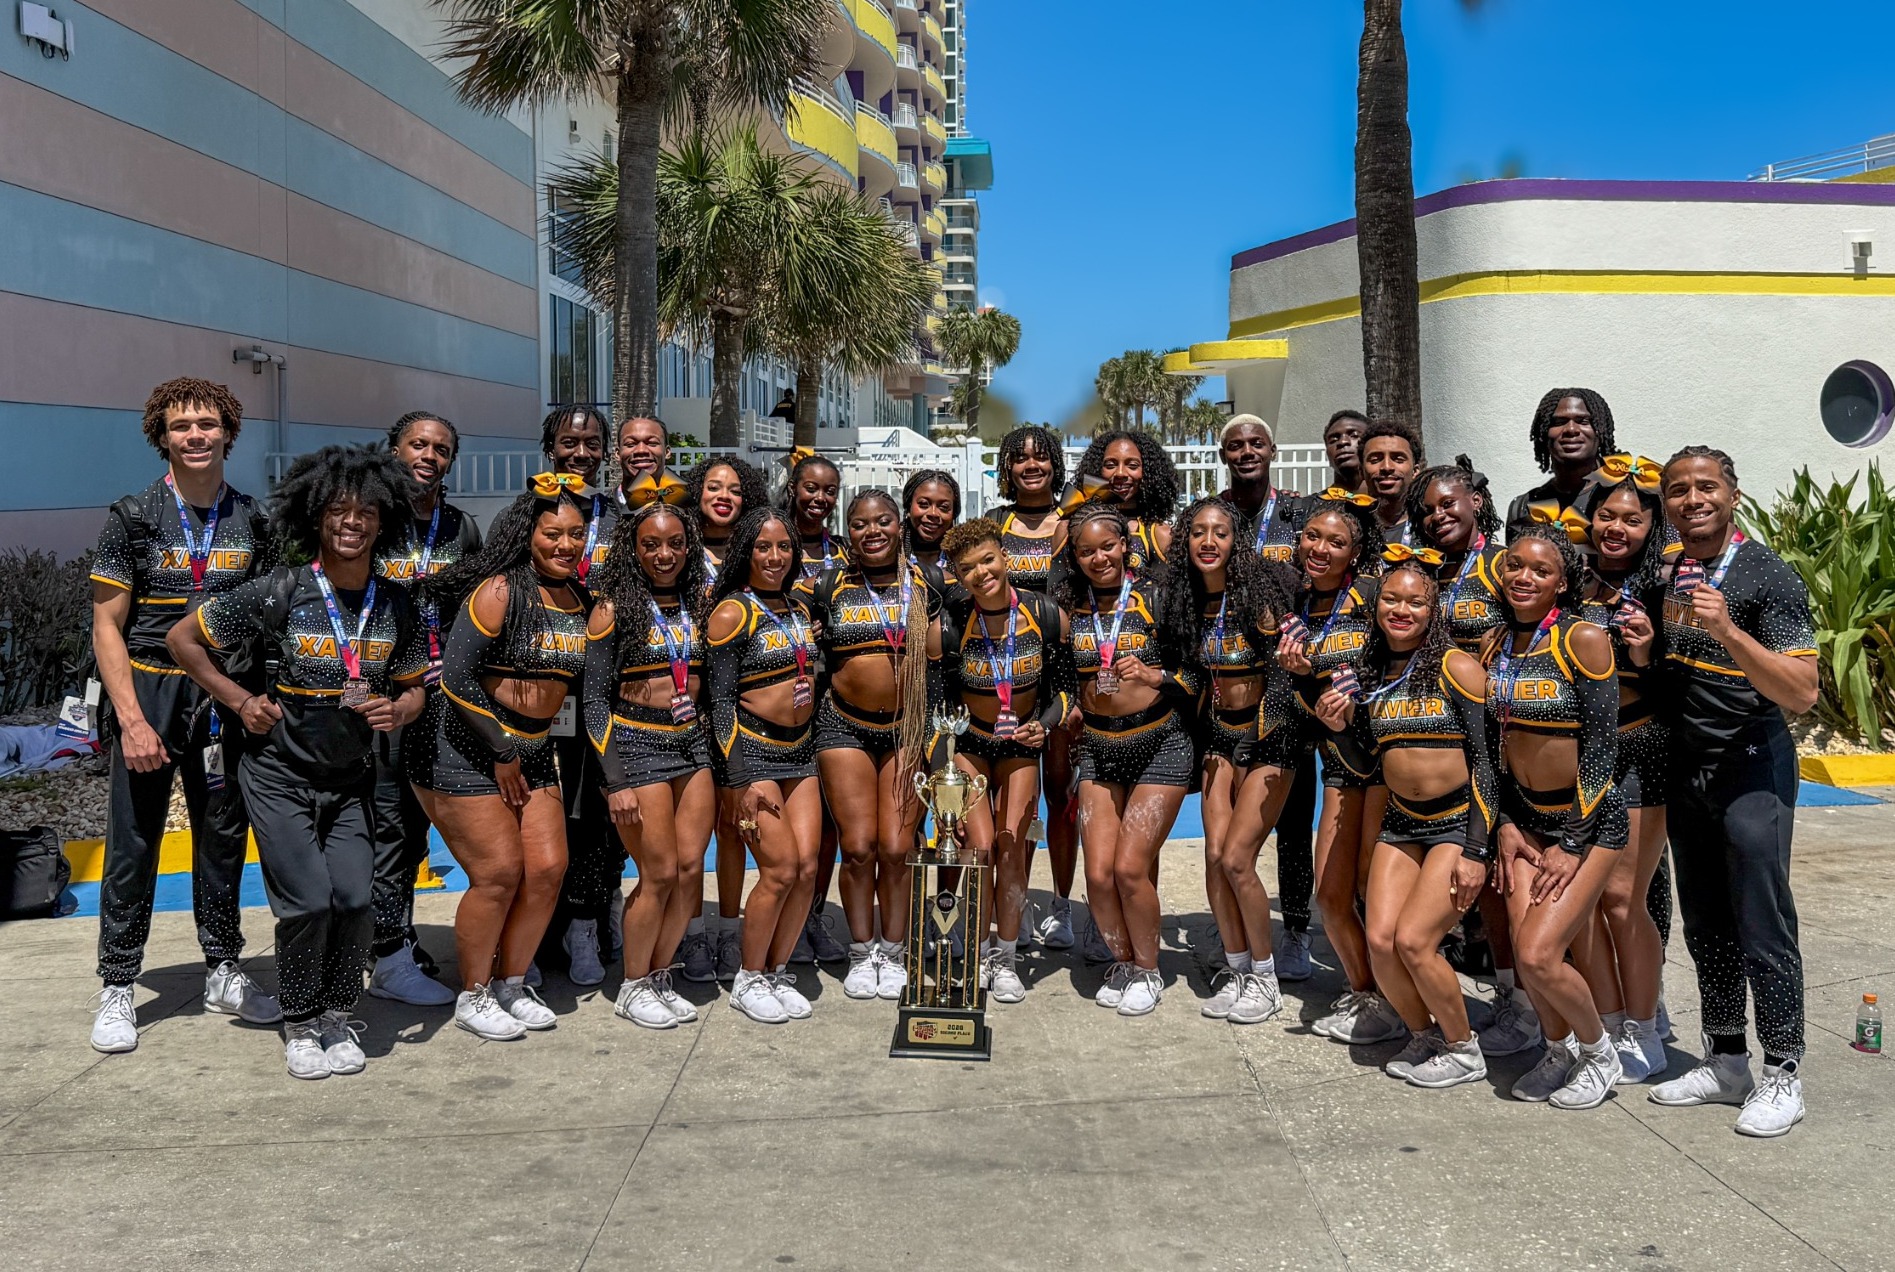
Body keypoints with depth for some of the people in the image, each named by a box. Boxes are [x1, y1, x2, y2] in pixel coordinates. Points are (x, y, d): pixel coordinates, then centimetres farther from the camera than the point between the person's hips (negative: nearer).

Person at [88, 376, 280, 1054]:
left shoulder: (251, 521, 5)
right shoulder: (133, 517, -3)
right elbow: (107, 627, -5)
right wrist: (132, 719, -13)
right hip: (148, 691, -3)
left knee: (224, 837, 10)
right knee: (133, 843, 1)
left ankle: (223, 972, 24)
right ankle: (117, 989, 13)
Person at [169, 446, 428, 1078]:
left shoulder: (396, 605, -2)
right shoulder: (279, 592, -13)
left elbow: (413, 687, 9)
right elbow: (183, 638, -3)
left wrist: (397, 710, -14)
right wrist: (241, 702, -6)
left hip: (351, 777, 3)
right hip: (279, 775, -3)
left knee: (355, 900, -7)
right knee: (307, 903, -11)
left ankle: (338, 1014, 17)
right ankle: (300, 1022, 13)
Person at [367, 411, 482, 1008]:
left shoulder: (461, 528, 11)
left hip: (440, 691, 5)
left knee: (416, 820, 13)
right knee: (388, 819, -4)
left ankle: (399, 942, 25)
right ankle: (390, 958, 4)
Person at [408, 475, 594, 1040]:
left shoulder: (582, 601, 5)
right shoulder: (499, 591, -16)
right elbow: (457, 678, -17)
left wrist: (528, 747, 10)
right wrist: (502, 752, -12)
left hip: (532, 751, 7)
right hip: (466, 749, -7)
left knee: (547, 868, 2)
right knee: (499, 873, -7)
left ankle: (511, 983, 21)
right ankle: (473, 995, 13)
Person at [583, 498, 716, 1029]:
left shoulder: (697, 604, 9)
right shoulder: (613, 608, -5)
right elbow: (595, 697, -6)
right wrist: (615, 781, -11)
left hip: (693, 744, 5)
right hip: (636, 745, -5)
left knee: (691, 870, 3)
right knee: (660, 874, -3)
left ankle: (660, 976, 21)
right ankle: (632, 987, 15)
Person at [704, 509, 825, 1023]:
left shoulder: (800, 610, 13)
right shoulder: (732, 612, -7)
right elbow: (720, 699, -10)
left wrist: (816, 746, 15)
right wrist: (742, 780, -15)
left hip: (801, 751, 6)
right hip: (753, 752, -6)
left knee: (807, 869, -1)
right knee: (781, 870, -11)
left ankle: (777, 972, 16)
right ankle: (748, 980, 7)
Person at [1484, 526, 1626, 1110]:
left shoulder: (1584, 640, -14)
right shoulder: (1495, 644, 3)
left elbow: (1602, 742, -14)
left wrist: (1573, 846, -13)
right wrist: (1506, 825, 4)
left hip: (1589, 819, -5)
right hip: (1526, 815, 5)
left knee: (1539, 956, -14)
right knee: (1526, 951, -4)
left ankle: (1599, 1050, 14)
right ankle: (1560, 1049, 25)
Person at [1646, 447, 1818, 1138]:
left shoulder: (1768, 576, -12)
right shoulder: (1662, 572, 8)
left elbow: (1802, 693, -20)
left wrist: (1728, 630, -31)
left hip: (1752, 765, -6)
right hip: (1684, 766, 7)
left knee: (1762, 926, -4)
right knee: (1704, 925, 12)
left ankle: (1783, 1075, 9)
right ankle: (1724, 1063, 23)